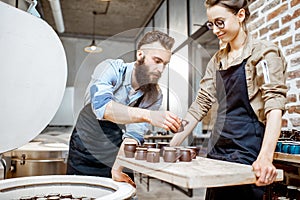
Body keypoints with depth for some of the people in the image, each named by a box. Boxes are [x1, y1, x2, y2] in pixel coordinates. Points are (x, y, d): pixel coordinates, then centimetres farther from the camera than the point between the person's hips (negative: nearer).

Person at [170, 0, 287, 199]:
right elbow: (200, 104, 8)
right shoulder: (217, 60, 11)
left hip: (246, 153, -6)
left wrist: (265, 157, -33)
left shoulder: (264, 53, -7)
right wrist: (172, 145, 3)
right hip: (217, 151, 6)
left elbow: (274, 107, -18)